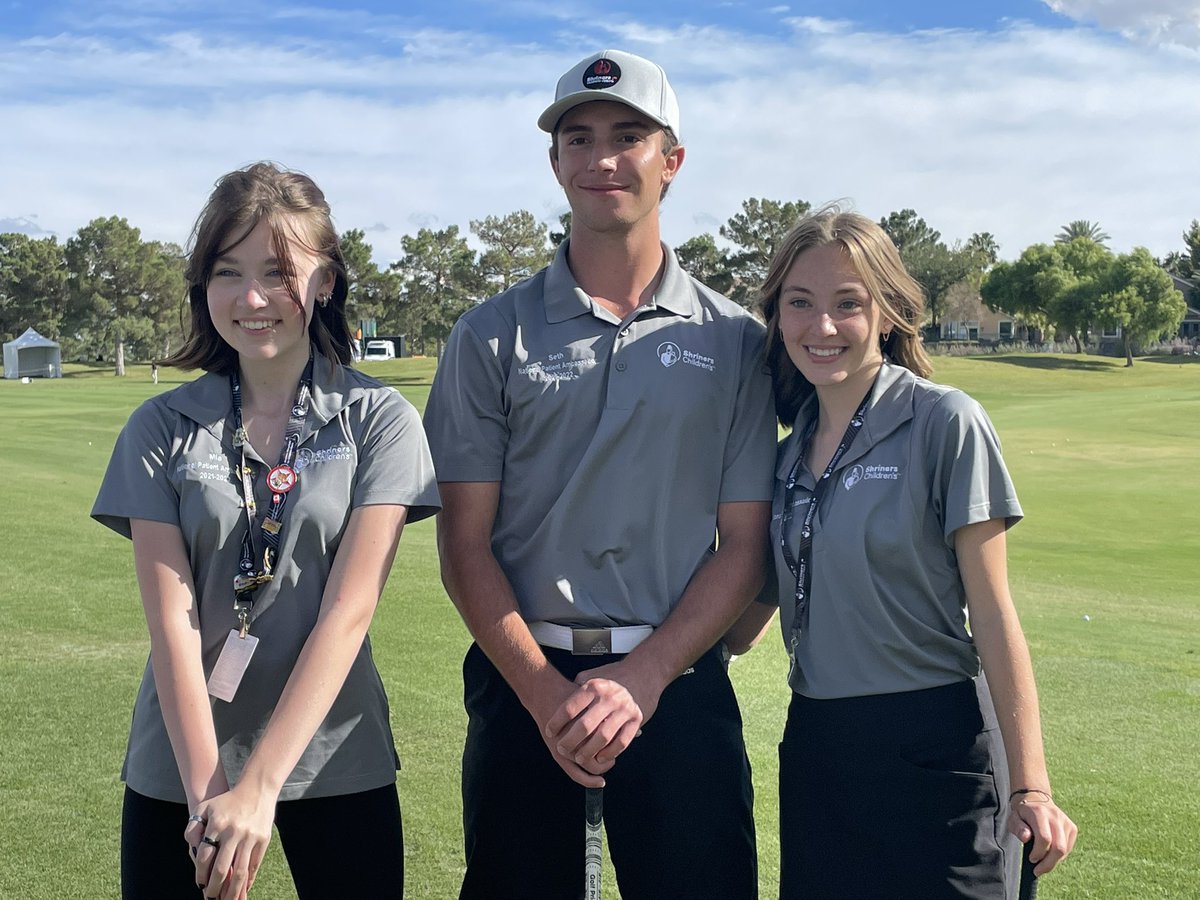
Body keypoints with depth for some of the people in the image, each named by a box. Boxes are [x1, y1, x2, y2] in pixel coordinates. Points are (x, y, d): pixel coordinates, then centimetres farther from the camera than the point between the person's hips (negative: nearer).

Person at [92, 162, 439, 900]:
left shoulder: (379, 421, -5)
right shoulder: (162, 430, -1)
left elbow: (349, 608, -12)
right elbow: (172, 617, -7)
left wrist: (259, 786, -17)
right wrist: (207, 788, -15)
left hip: (336, 762, -1)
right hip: (180, 766, 1)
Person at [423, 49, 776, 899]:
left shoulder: (733, 341, 4)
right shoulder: (493, 336, 3)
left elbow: (745, 546, 1)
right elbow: (465, 543, 0)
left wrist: (638, 680, -10)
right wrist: (546, 693, -10)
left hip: (677, 683, 0)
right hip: (524, 679, 0)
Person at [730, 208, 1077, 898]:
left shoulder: (945, 422, -9)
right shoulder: (793, 447, 7)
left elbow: (992, 612, -10)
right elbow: (760, 601, 15)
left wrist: (1030, 787, -12)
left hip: (932, 749, -5)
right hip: (815, 749, 5)